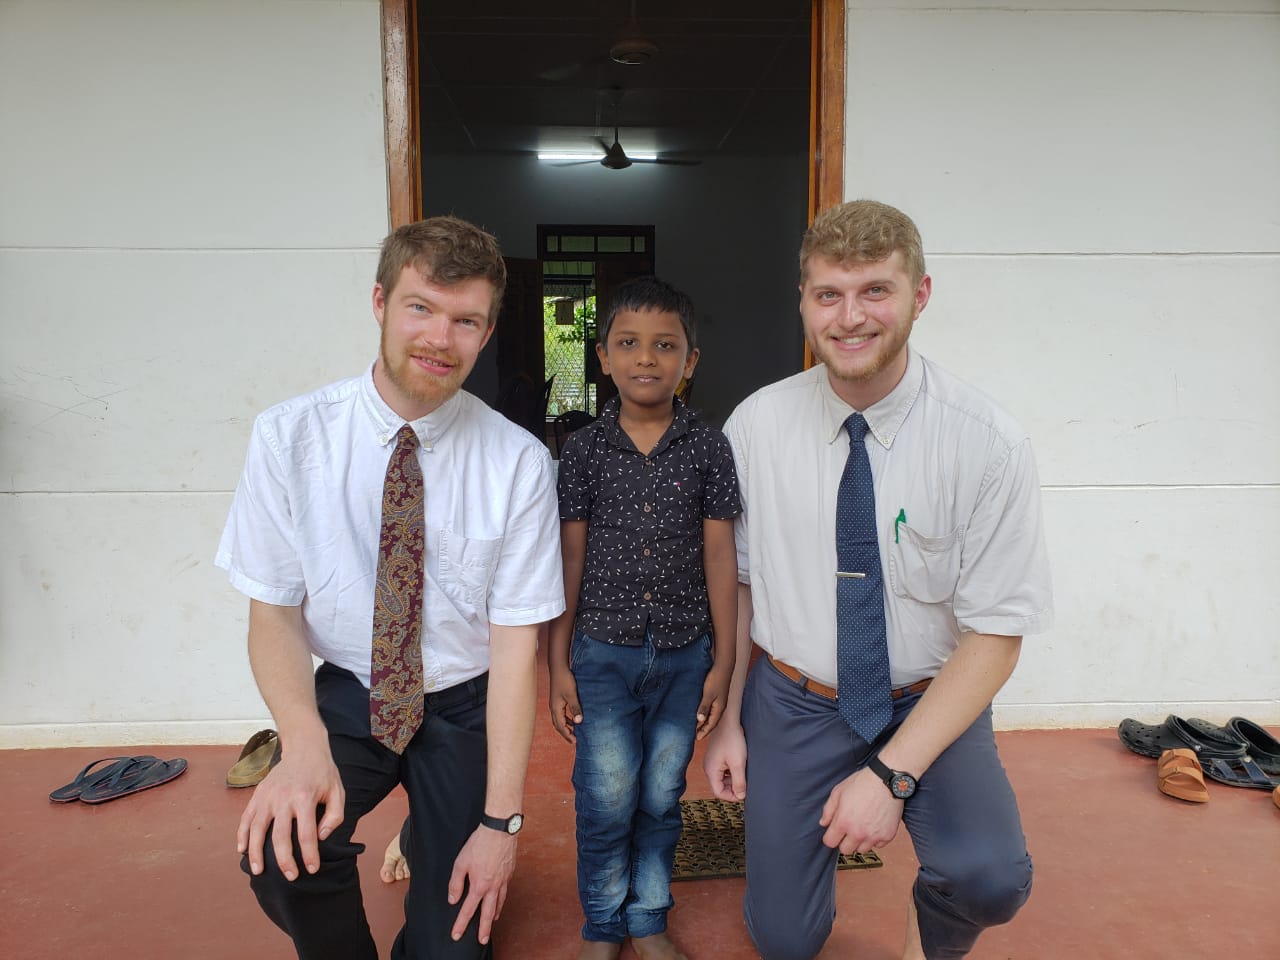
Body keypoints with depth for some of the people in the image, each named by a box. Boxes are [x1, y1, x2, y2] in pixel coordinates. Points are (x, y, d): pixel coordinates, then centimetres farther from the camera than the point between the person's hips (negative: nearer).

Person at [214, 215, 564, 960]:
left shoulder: (519, 463, -18)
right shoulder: (289, 436, -14)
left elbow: (516, 641, -14)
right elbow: (273, 611, -9)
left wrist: (501, 821, -16)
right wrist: (304, 742, -27)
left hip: (466, 705, 0)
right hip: (348, 694, 1)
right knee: (283, 844, -26)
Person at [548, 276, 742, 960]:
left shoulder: (708, 448, -3)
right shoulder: (583, 449, -3)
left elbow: (719, 557, 0)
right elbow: (570, 558, 0)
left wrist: (723, 663, 0)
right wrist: (558, 663, 0)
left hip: (685, 654, 1)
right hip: (603, 652, 0)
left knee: (661, 798, 13)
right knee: (606, 800, 6)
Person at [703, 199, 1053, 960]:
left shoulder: (989, 443, -17)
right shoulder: (756, 426, -11)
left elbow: (996, 634, -15)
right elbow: (737, 577, 0)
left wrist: (892, 774, -20)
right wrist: (728, 719, -1)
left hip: (931, 703, -1)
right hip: (793, 702, 2)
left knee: (991, 879, -27)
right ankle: (798, 844, 42)